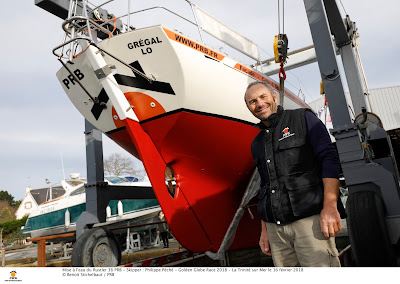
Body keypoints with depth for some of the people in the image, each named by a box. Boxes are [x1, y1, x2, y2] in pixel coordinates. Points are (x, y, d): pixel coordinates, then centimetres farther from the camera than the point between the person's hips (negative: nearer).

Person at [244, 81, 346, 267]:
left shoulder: (303, 118, 5)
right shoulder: (257, 144, 19)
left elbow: (329, 159, -5)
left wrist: (330, 206, -16)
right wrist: (264, 229, 18)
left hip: (309, 219, -4)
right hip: (275, 227, 5)